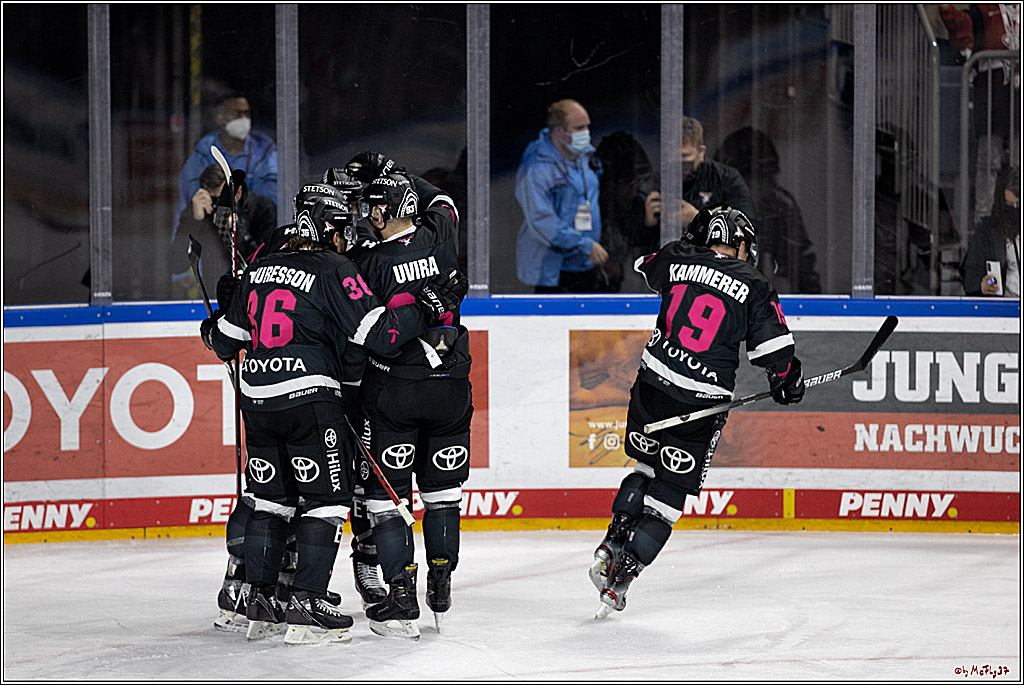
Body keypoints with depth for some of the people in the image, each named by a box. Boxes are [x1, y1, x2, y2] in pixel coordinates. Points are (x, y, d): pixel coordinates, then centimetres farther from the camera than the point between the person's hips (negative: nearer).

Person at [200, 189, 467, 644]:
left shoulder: (261, 269, 13)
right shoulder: (335, 272, -6)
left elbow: (229, 337, 22)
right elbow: (379, 334, -15)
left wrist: (212, 333, 45)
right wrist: (429, 304, -9)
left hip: (257, 398, 7)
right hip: (309, 397, -7)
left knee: (271, 497, 16)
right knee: (327, 497, 0)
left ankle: (259, 603, 16)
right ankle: (306, 606, -6)